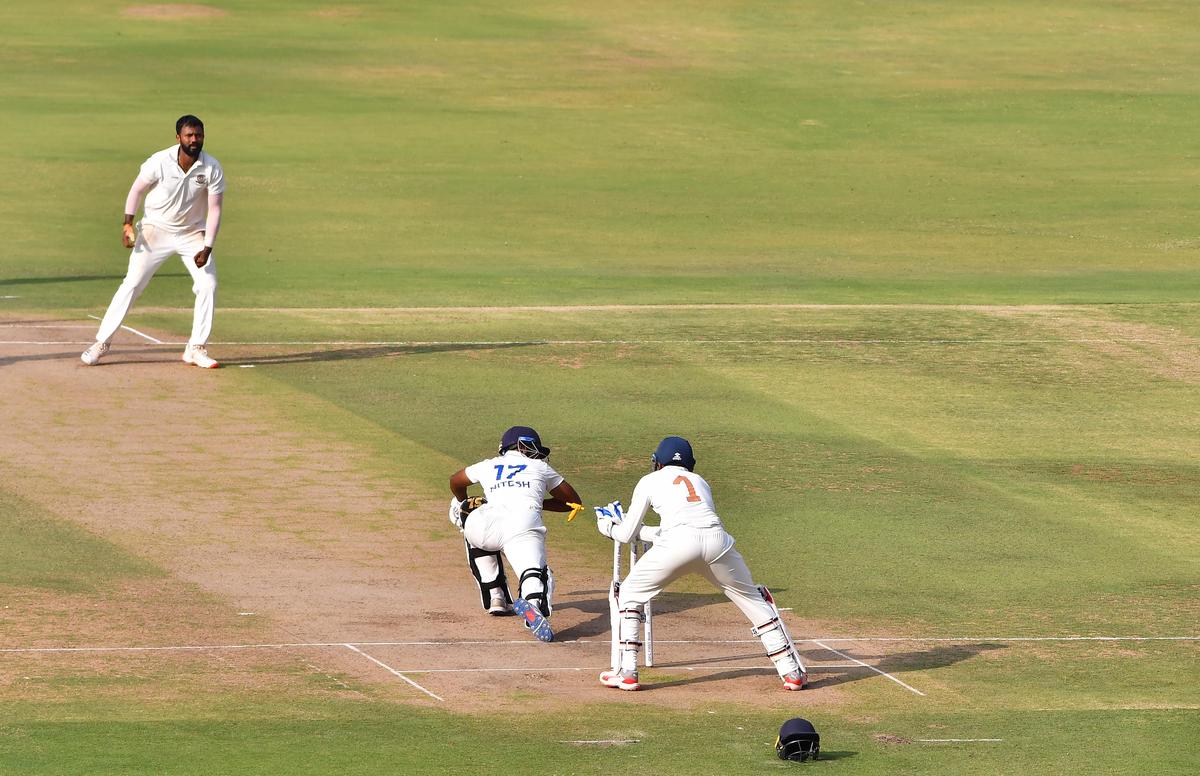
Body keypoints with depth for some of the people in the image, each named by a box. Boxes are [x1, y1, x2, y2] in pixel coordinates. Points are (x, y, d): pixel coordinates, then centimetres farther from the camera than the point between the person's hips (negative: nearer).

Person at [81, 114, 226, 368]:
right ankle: (101, 343, -1)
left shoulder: (212, 169, -15)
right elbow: (137, 189, -4)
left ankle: (196, 349, 3)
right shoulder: (160, 162, -19)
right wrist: (128, 223, -12)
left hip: (193, 234, 2)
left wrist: (207, 247, -21)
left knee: (208, 285, -9)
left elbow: (214, 209, -12)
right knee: (132, 284, -6)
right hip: (156, 230, -2)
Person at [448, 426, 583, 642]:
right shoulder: (540, 468, 31)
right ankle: (533, 601, -55)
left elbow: (455, 481, 54)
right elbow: (573, 501, 40)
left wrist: (465, 504, 73)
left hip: (487, 523, 2)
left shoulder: (489, 466, 35)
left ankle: (495, 597, 26)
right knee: (535, 574, -17)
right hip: (523, 525, -2)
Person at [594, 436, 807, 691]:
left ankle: (627, 672, 9)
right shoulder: (699, 482, 34)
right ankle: (792, 672, 18)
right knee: (753, 600, 20)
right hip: (717, 540, 3)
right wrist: (623, 523, 49)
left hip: (678, 545, -3)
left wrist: (609, 527, 48)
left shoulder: (650, 481, 24)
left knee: (630, 593, 18)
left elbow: (626, 535, 25)